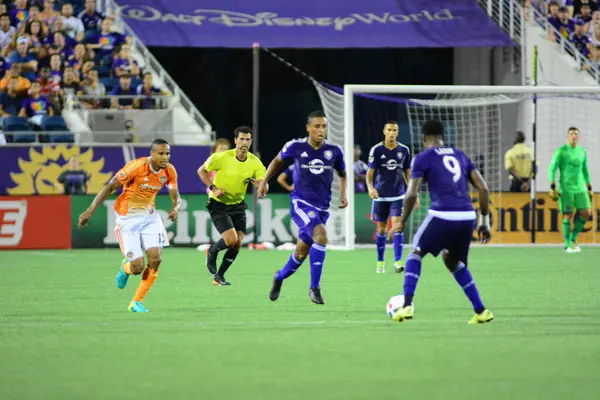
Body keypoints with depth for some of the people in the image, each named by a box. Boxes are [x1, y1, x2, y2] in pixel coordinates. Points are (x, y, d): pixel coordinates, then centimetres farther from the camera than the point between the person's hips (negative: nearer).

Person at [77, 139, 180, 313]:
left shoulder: (169, 171, -5)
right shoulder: (136, 167, -22)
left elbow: (175, 196, 7)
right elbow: (110, 187, -17)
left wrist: (175, 208, -19)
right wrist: (90, 211, -20)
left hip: (149, 216, 5)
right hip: (128, 218, -5)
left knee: (156, 259, -11)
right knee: (137, 267, -10)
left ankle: (136, 302, 7)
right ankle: (125, 268, 31)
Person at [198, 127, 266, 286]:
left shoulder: (255, 162, -7)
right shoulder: (222, 158, -17)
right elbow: (202, 170, -4)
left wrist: (259, 183, -32)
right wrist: (213, 188, -16)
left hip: (238, 205, 5)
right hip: (218, 205, -5)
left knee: (237, 245, 0)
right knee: (231, 239, -18)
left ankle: (219, 276, 19)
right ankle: (212, 252, 15)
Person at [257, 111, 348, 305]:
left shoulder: (334, 151, -2)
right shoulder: (295, 147, -7)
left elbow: (342, 174, 17)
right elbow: (278, 161, 13)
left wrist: (343, 194, 3)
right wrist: (264, 181, 9)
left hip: (322, 207, 4)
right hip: (301, 203, -4)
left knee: (302, 253, 11)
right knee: (321, 235, -29)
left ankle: (279, 277, 42)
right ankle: (314, 287, -20)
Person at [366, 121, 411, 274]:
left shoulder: (404, 150, 2)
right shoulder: (376, 150, -5)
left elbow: (407, 173, 11)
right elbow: (370, 172, -7)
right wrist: (370, 187, -26)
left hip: (398, 196, 1)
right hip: (381, 197, 0)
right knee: (381, 230, 7)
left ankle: (398, 262, -16)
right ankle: (380, 262, 21)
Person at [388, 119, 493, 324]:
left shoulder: (423, 158, 6)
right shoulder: (460, 156, 20)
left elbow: (411, 194, -3)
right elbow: (483, 188, 15)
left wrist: (402, 221, 10)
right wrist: (484, 221, 20)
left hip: (442, 215, -5)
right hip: (467, 216, 5)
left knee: (415, 254, 17)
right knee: (454, 262, 26)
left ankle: (407, 305, 3)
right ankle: (481, 311, 20)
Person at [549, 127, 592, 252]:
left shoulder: (582, 152, 11)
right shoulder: (561, 151, -5)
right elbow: (552, 169, -7)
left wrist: (590, 189, 18)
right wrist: (552, 188, -15)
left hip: (580, 188, 5)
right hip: (565, 189, -5)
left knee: (586, 213, -3)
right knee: (568, 215, -6)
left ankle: (573, 238, 15)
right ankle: (568, 245, 4)